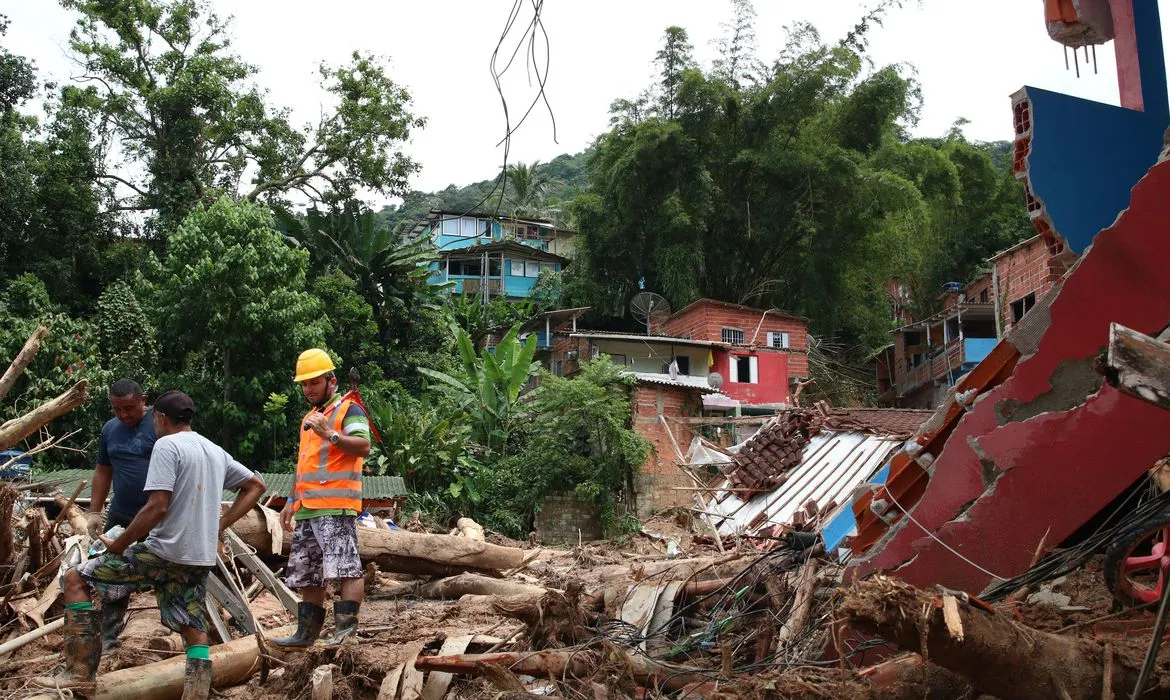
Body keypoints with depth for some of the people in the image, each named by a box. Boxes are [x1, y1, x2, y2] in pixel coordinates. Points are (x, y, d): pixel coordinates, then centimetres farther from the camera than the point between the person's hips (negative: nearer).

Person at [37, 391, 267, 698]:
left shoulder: (167, 445, -9)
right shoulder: (215, 451, 15)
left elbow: (157, 507, -18)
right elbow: (256, 485, 23)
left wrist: (119, 545, -6)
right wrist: (220, 525, 18)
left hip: (164, 552, -7)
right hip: (201, 559, 7)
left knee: (75, 579, 3)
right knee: (194, 630, 11)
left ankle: (81, 672, 0)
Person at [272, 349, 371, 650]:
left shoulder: (349, 410, -1)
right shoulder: (308, 419, 25)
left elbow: (363, 446, -18)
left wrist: (330, 434, -27)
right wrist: (291, 502, 26)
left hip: (336, 507, -9)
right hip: (307, 510, 9)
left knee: (346, 568, -17)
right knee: (307, 575, 11)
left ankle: (345, 625, -14)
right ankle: (306, 633, 16)